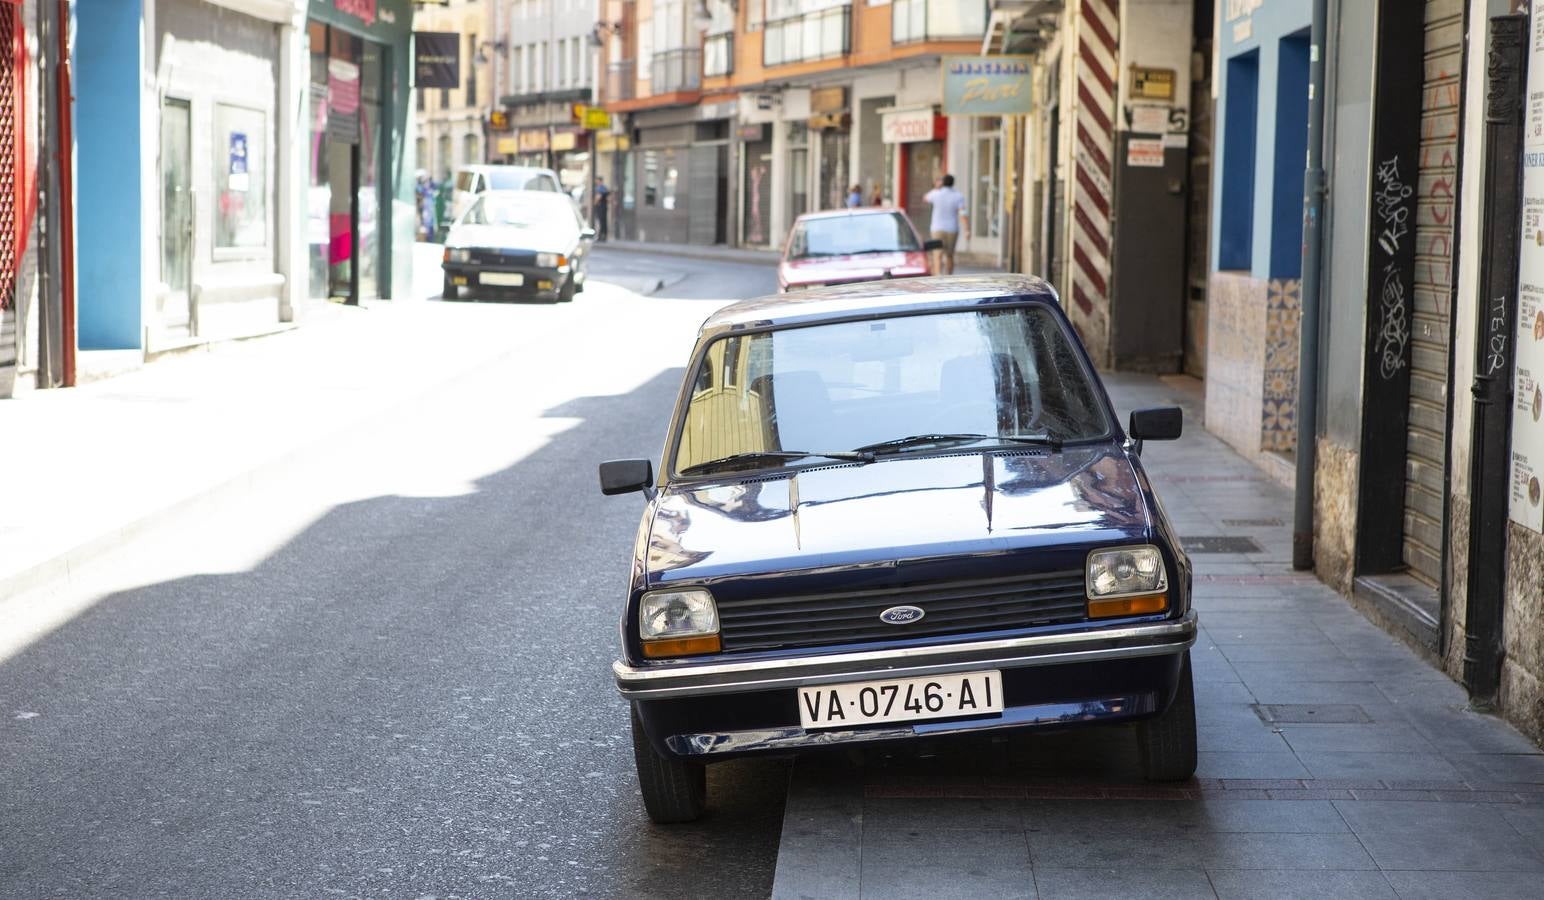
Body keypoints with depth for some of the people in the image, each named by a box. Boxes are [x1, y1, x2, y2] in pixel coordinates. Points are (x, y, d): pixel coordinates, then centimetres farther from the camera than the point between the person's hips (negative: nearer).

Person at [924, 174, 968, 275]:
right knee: (949, 256, 17)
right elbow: (962, 213, -15)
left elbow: (926, 198, 18)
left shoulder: (936, 194, -6)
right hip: (952, 229, 2)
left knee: (938, 256, -10)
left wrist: (936, 188, 26)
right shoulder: (958, 196, -5)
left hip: (938, 229, -2)